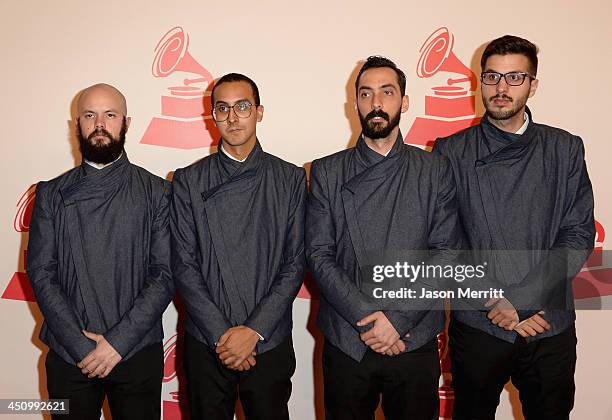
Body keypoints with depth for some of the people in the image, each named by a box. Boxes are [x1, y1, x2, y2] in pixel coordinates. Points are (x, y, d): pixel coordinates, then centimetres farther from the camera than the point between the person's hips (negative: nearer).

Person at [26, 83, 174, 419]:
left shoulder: (156, 192, -2)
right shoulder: (51, 194, 3)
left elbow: (166, 274, -7)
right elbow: (40, 273, -2)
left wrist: (118, 342, -13)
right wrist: (81, 345, -10)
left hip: (137, 353, -1)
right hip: (68, 355, 1)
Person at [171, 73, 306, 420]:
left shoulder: (290, 179, 0)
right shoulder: (189, 181, 0)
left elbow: (295, 264, -3)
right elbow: (184, 266, -3)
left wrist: (254, 331, -11)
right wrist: (221, 335, -10)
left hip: (270, 345, 0)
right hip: (206, 347, 0)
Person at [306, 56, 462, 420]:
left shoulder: (436, 171, 1)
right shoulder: (327, 172, 2)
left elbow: (446, 254, -4)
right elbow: (319, 255, -4)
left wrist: (397, 318, -14)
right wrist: (366, 317, -14)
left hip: (415, 342, 0)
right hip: (346, 343, 0)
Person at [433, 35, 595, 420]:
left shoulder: (566, 150, 3)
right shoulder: (451, 153, -1)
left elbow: (578, 236, -2)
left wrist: (522, 299, -13)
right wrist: (495, 302, -14)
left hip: (550, 326, 2)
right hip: (478, 326, -1)